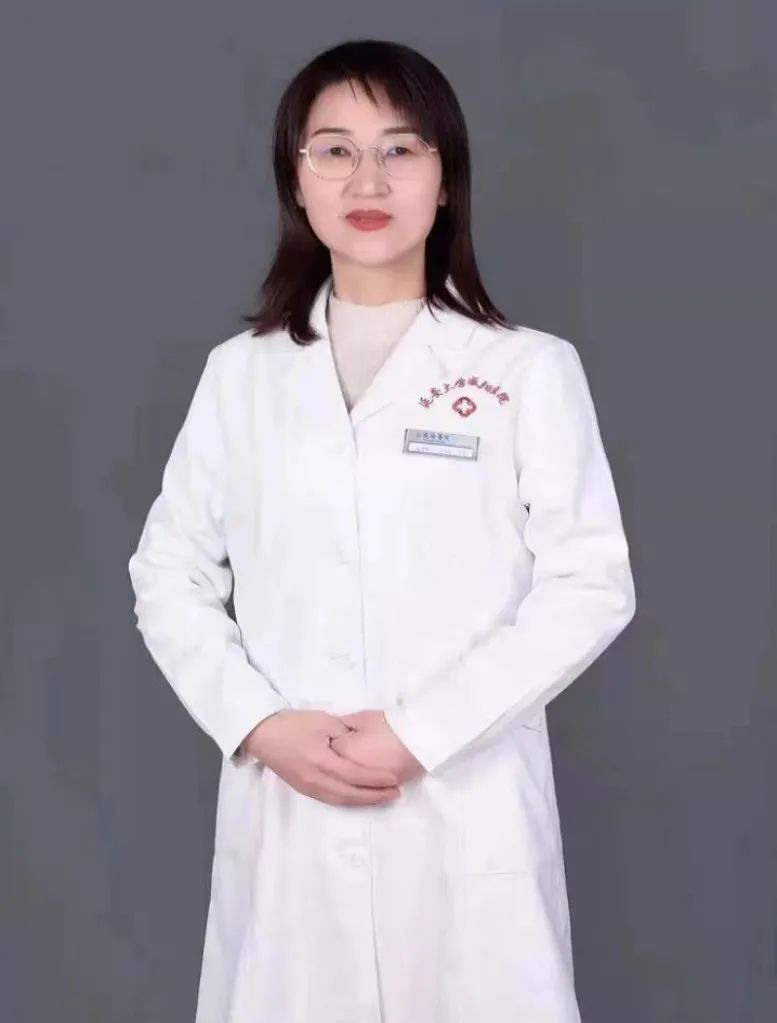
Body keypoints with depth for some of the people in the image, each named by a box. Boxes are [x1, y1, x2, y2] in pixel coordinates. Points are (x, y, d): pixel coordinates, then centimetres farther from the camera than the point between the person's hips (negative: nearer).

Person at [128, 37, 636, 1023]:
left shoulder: (530, 369, -1)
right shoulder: (240, 373, 7)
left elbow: (591, 585, -4)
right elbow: (168, 576, 8)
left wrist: (422, 732, -13)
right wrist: (261, 726, -7)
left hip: (469, 811, -2)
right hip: (285, 811, 2)